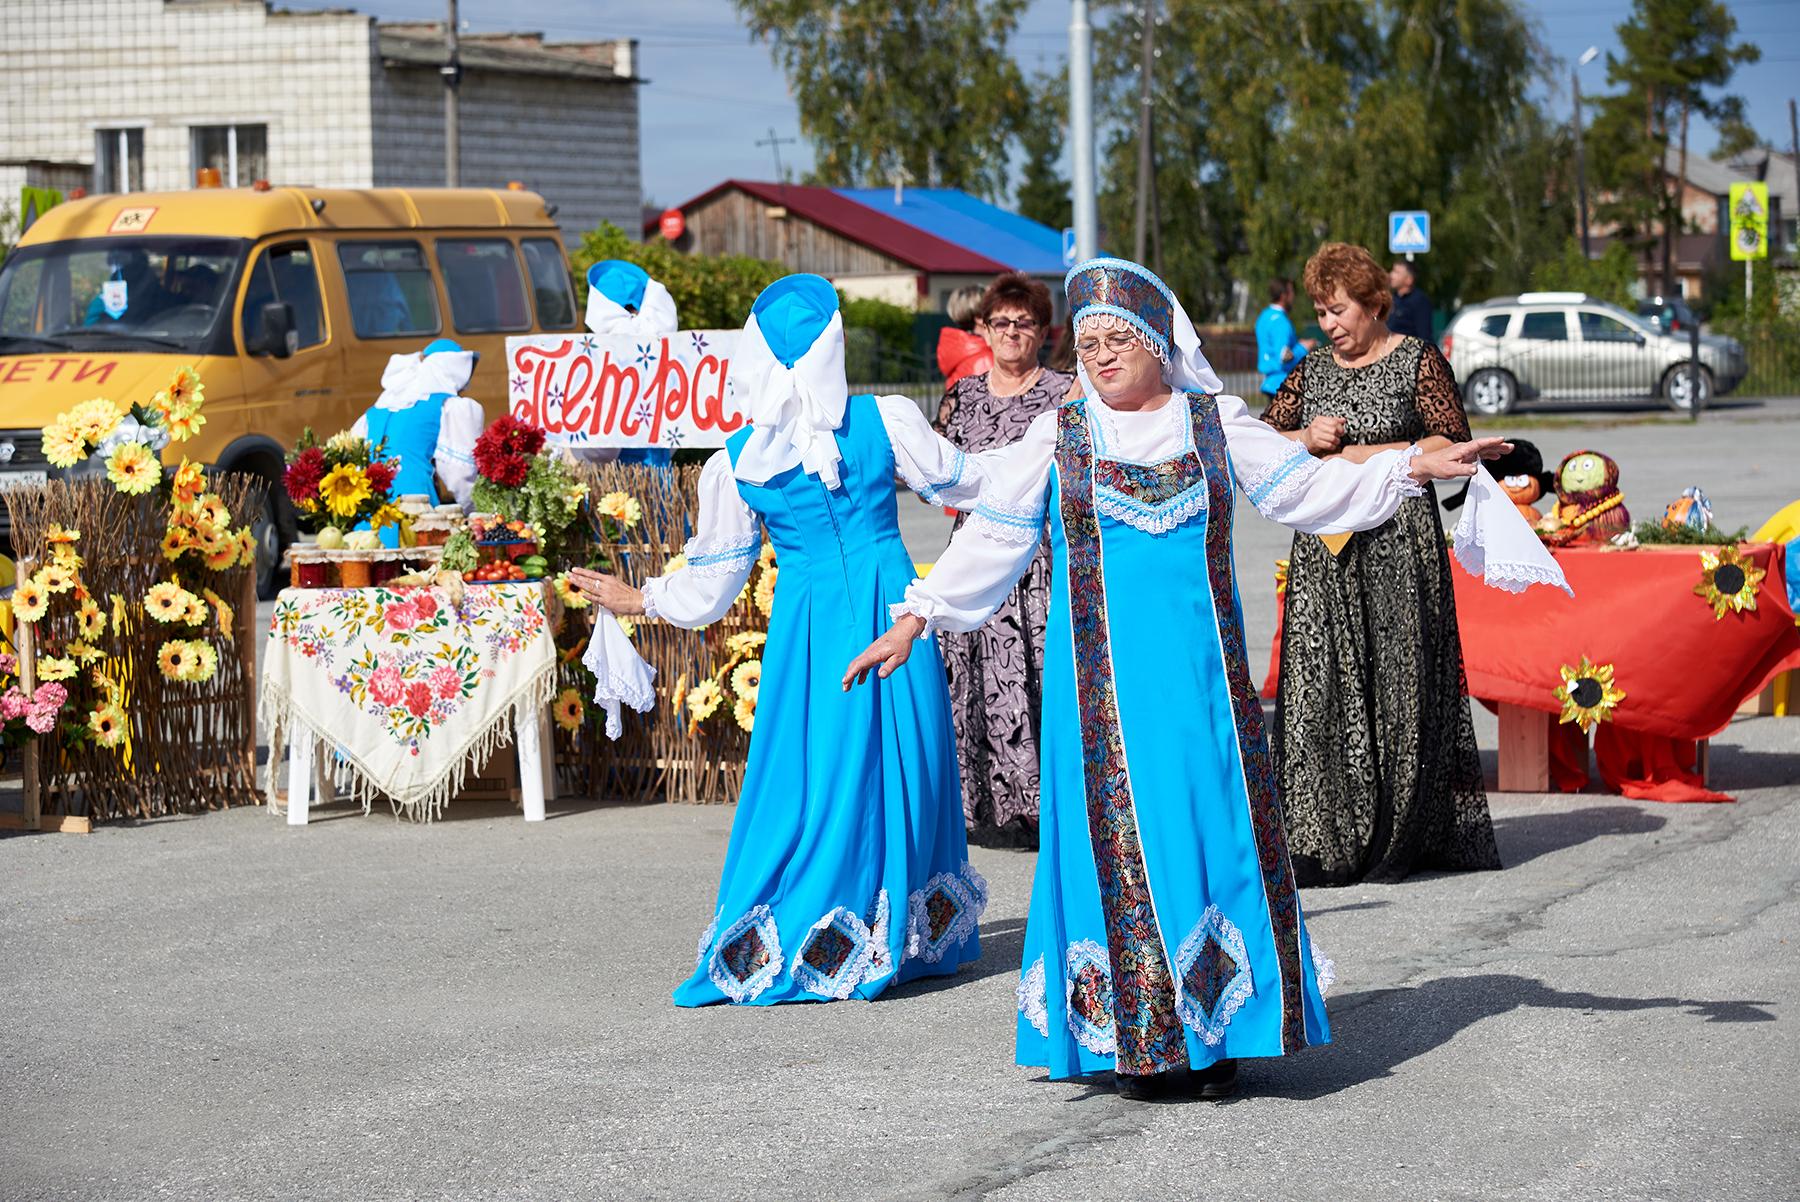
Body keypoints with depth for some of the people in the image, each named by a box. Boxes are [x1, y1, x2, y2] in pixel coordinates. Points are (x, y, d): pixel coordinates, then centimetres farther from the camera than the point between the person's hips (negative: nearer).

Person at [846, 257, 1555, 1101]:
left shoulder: (1215, 423, 8)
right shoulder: (1059, 437, 5)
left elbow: (1309, 489, 9)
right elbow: (991, 538, 5)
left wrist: (1415, 466, -1)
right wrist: (913, 620, 0)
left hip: (1201, 671, 1)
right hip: (1104, 675, -1)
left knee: (1214, 827, -2)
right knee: (1123, 839, -2)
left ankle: (1215, 1037, 6)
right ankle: (1136, 1041, 2)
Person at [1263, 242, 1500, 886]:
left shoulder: (1417, 362, 1)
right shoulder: (1311, 370, 15)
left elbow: (1453, 443, -5)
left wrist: (1370, 456, -10)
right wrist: (1306, 439, -5)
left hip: (1398, 539, -4)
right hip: (1324, 542, 4)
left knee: (1397, 683, -5)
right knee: (1320, 684, -3)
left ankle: (1399, 840, 1)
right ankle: (1328, 840, -1)